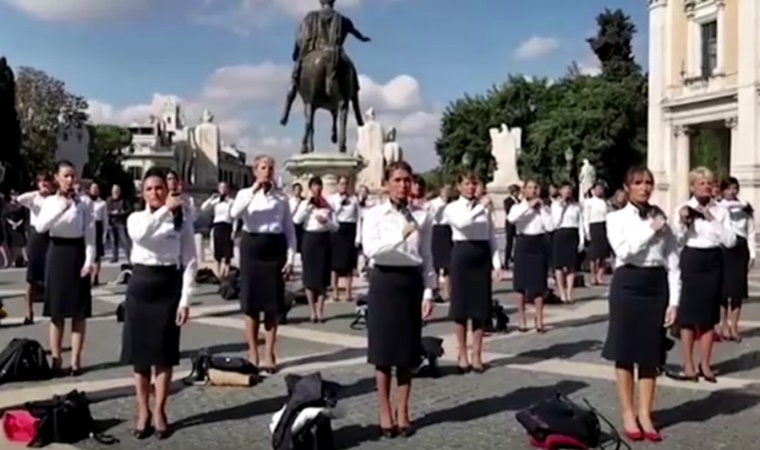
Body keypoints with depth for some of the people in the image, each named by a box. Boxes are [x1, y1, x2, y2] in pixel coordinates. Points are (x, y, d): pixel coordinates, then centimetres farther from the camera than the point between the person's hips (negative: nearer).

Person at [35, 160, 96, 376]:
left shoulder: (83, 204, 0)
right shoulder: (50, 202, 4)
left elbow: (90, 234, -4)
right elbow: (39, 227, -13)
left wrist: (89, 261, -14)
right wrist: (61, 208, -23)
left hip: (77, 254, -1)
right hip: (57, 254, 1)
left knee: (79, 311, 1)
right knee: (57, 311, 5)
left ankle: (75, 360, 7)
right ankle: (56, 359, 13)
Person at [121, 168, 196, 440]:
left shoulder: (182, 223, -1)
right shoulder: (136, 218, 5)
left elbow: (190, 263, -4)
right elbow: (139, 235, -22)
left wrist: (185, 300, -11)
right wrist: (165, 210, -26)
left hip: (168, 286, -2)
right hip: (140, 285, 2)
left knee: (164, 353, 3)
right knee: (139, 352, 6)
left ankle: (159, 412, 15)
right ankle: (143, 411, 18)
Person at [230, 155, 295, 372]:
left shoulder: (281, 196, 6)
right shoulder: (246, 193, 4)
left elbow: (289, 229, 5)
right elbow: (235, 214, -18)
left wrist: (291, 257, -3)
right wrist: (254, 190, -20)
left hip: (275, 247, 1)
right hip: (252, 246, -1)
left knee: (273, 304, 3)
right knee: (252, 303, 4)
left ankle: (270, 354, 14)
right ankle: (252, 353, 16)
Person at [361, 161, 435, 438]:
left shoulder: (421, 216, 4)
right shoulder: (375, 215, -2)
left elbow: (427, 257, 5)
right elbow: (370, 249, -17)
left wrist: (428, 292, 0)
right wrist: (400, 235, -26)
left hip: (412, 282, 2)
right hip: (385, 282, -2)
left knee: (408, 352, 7)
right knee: (384, 351, 3)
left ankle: (403, 412, 20)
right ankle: (385, 413, 15)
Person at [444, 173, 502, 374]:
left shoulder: (485, 207, 8)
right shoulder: (452, 208, 1)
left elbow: (492, 236, 6)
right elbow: (461, 223, -22)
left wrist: (497, 262, -1)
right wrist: (480, 206, -25)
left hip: (482, 256, 2)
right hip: (462, 255, -2)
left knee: (481, 305, 4)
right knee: (461, 304, 3)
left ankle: (477, 355, 14)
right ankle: (462, 354, 15)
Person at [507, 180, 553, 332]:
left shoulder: (544, 208, 6)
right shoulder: (518, 207, 2)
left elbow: (549, 227, -8)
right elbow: (511, 219, -22)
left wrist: (542, 208, -7)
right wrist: (528, 206, -16)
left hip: (539, 244, 1)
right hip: (523, 244, -1)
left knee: (539, 283, 3)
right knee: (522, 283, 4)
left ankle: (539, 320, 10)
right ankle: (521, 320, 13)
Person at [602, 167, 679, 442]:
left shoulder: (661, 219, 6)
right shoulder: (617, 218, -1)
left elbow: (673, 262, 3)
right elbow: (624, 251, -18)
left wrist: (674, 301, -3)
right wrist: (651, 229, -11)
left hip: (656, 286, 3)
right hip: (627, 284, -3)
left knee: (651, 352, 8)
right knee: (625, 351, 4)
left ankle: (645, 414, 19)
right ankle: (627, 413, 17)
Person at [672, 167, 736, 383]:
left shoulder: (720, 211, 4)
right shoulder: (683, 209, -1)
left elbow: (730, 241, -5)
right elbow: (677, 241, -2)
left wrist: (712, 220, -11)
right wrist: (683, 223, -18)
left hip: (713, 261, 2)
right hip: (691, 260, -2)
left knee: (709, 315, 8)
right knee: (688, 314, 1)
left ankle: (705, 364, 19)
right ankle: (689, 366, 9)